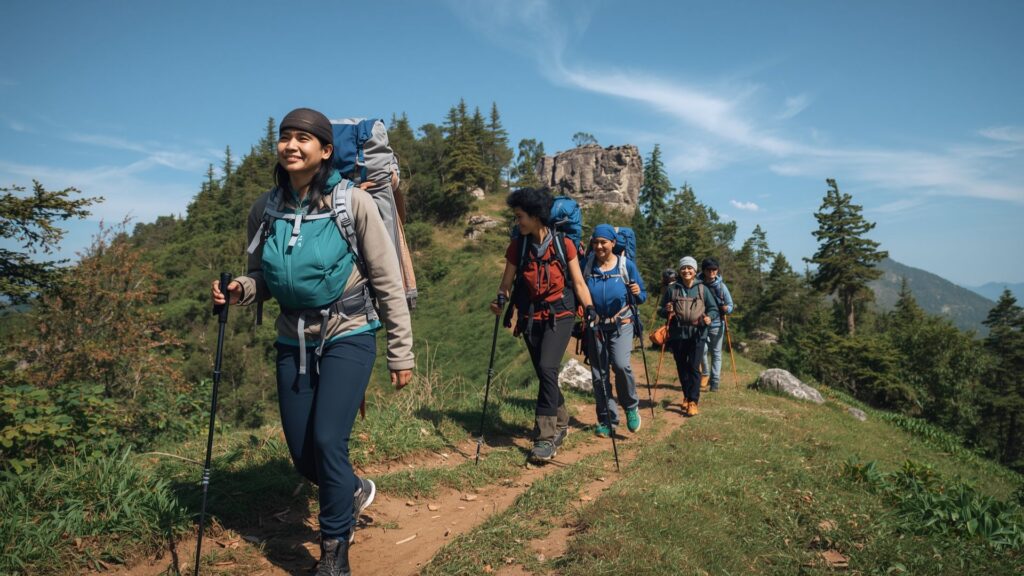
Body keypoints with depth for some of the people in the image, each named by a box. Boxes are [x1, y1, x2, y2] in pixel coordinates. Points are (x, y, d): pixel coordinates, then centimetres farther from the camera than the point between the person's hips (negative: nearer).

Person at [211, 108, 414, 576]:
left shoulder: (353, 202, -11)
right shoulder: (264, 208, 1)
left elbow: (388, 282, -7)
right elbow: (261, 278, 12)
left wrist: (401, 353, -6)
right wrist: (240, 291, -12)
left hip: (347, 338, -4)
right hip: (293, 342, 5)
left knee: (328, 441, -12)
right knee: (302, 454, 8)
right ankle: (355, 491, 43)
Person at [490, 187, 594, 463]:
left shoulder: (563, 244, -5)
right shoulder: (517, 246, 1)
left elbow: (578, 282, -1)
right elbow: (506, 282, 3)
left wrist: (590, 311, -13)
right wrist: (500, 299, -18)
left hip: (560, 316, -3)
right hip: (531, 318, 4)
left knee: (547, 368, -21)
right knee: (545, 375, 10)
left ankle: (546, 437, -15)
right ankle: (561, 424, 33)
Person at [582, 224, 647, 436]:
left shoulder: (626, 265, -1)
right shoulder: (586, 265, 0)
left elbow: (642, 297, 5)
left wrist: (637, 293, -17)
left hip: (621, 325, -2)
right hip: (595, 326, 2)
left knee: (621, 364, -23)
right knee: (599, 373, 5)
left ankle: (631, 407, 3)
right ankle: (607, 421, 19)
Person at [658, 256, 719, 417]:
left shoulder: (703, 289, 5)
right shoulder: (671, 289, 6)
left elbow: (714, 309, 9)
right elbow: (660, 310, 12)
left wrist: (709, 317, -12)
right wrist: (666, 310, -11)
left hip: (697, 334, -2)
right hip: (677, 334, 2)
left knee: (694, 367, -9)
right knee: (682, 367, 12)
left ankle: (693, 402, -6)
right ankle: (687, 396, 30)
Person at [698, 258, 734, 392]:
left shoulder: (721, 286, -2)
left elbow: (730, 305, 4)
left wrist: (726, 309, -18)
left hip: (717, 324, 1)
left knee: (716, 353, 6)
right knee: (703, 349, -9)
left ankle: (715, 381, 14)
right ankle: (705, 373, 18)